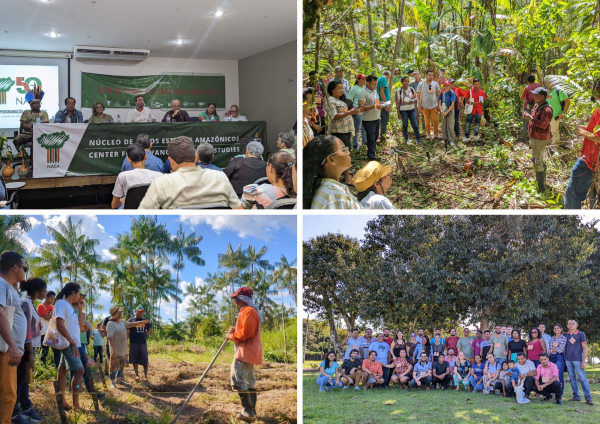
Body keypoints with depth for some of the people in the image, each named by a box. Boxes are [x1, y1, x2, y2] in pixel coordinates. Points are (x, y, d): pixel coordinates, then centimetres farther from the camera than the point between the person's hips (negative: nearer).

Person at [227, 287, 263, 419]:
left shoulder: (248, 311, -15)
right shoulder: (250, 311, 19)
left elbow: (246, 333, -22)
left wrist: (231, 336, -9)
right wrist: (235, 331, 11)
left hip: (246, 351, -12)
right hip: (249, 351, 12)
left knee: (237, 380, -14)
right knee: (249, 381, 16)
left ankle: (248, 410, -13)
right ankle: (251, 409, 23)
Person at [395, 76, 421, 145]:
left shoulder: (411, 89, 3)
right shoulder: (399, 91, -6)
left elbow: (416, 99, 11)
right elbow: (397, 103, -4)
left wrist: (413, 101, -14)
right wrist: (398, 113, -6)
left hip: (412, 109, 2)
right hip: (403, 110, -2)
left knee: (414, 124, 0)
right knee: (405, 125, 7)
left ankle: (418, 139, 9)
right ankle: (406, 139, 22)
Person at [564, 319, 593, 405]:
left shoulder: (581, 334, 0)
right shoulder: (566, 335, 12)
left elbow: (585, 348, -3)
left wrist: (583, 361, -9)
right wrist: (564, 358, 9)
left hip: (577, 360, -4)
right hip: (568, 359, 5)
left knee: (582, 378, -9)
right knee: (572, 378, 6)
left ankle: (588, 398, -9)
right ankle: (576, 396, 12)